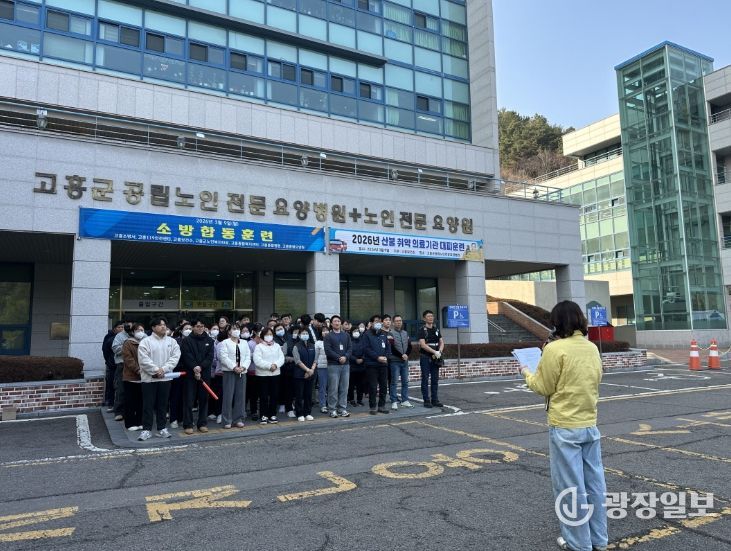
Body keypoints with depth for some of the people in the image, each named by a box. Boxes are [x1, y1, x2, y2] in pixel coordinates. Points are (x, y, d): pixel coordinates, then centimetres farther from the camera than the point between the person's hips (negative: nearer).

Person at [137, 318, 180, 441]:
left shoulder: (172, 341, 6)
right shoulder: (145, 342, -4)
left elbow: (175, 357, -3)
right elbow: (144, 359, -13)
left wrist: (164, 369, -14)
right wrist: (156, 370, -17)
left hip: (165, 378, 3)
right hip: (149, 378, -3)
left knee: (163, 405, 10)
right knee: (148, 405, 2)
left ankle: (162, 429, 19)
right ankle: (146, 430, 10)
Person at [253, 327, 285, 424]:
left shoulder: (277, 346, 13)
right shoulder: (259, 347, -2)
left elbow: (281, 358, 4)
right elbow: (257, 361, -14)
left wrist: (276, 365, -15)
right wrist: (269, 365, -19)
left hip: (275, 374, 4)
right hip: (262, 374, -4)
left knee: (274, 395, 6)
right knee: (264, 396, -1)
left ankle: (272, 415, 15)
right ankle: (264, 415, 7)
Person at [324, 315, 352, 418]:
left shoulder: (346, 335, 14)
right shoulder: (328, 336, 2)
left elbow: (350, 348, 8)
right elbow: (328, 350, -8)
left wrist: (345, 357, -9)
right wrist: (338, 358, -14)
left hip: (345, 364, 4)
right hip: (333, 365, -4)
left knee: (344, 388, 6)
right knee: (333, 389, -3)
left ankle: (342, 409, 13)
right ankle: (332, 410, 5)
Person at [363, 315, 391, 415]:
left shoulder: (383, 334, 14)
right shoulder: (368, 334, -3)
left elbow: (388, 347, 13)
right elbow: (366, 349, -10)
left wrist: (386, 357, -5)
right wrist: (377, 357, -15)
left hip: (383, 364, 5)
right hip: (372, 364, -5)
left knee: (383, 385, 8)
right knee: (373, 387, -1)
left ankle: (381, 406, 18)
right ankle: (372, 407, 8)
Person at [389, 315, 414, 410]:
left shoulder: (405, 333, 14)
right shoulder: (391, 333, -6)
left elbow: (409, 346, 11)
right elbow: (391, 348, -13)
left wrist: (406, 354, -7)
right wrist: (401, 355, -13)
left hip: (405, 361, 6)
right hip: (395, 361, -6)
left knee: (405, 381, 8)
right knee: (394, 382, -3)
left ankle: (405, 400, 16)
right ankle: (394, 402, 1)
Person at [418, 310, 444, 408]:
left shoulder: (436, 329, 12)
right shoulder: (422, 330, -6)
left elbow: (441, 342, 9)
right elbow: (423, 345, -15)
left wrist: (440, 351, -10)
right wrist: (434, 352, -19)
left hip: (435, 358, 5)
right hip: (425, 357, -5)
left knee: (435, 379, 8)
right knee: (425, 379, -1)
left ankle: (435, 400, 15)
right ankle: (426, 401, 4)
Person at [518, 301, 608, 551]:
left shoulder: (555, 348, -17)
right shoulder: (592, 348, 3)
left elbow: (544, 388, -10)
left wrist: (527, 373, 8)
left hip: (564, 428, -7)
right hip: (590, 424, 7)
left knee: (570, 487, 5)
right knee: (594, 483, 15)